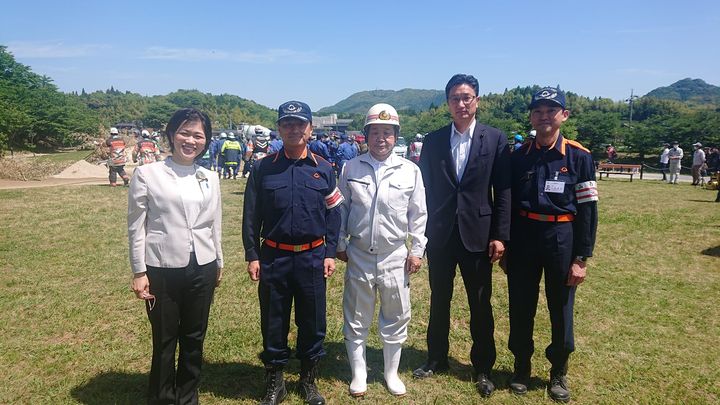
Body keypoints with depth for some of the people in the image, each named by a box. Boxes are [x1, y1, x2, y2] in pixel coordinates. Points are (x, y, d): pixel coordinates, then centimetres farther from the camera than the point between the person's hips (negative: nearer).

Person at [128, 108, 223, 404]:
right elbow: (136, 227, -4)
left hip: (202, 269, 4)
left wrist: (219, 264, 16)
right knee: (164, 340, 9)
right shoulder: (147, 174, -5)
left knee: (194, 338, 14)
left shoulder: (210, 178, 6)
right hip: (162, 269, -3)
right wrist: (139, 272, -6)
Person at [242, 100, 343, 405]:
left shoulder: (323, 169, 2)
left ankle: (309, 380, 31)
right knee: (273, 323, 10)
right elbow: (251, 216, 1)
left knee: (313, 322, 11)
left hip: (313, 257, 1)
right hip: (274, 257, 0)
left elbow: (333, 214, 5)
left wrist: (330, 253, -1)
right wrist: (252, 256, -2)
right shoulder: (263, 168, -1)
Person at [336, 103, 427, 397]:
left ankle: (391, 373, 32)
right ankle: (359, 374, 29)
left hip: (396, 256, 0)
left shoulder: (410, 170, -3)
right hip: (359, 255, 0)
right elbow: (341, 209, 5)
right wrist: (340, 244, 5)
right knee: (356, 318, 11)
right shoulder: (351, 168, -2)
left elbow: (418, 214, 2)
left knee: (396, 317, 12)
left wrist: (417, 250, 1)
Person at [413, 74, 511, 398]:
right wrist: (423, 233, 2)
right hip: (440, 235, 2)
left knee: (480, 305, 9)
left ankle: (483, 368, 26)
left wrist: (500, 235, -8)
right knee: (439, 300, 15)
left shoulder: (496, 139, -2)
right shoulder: (433, 140, 3)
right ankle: (436, 358, 33)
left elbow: (503, 191, -3)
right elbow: (426, 189, 4)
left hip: (477, 234, -1)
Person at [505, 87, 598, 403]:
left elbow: (588, 210, -5)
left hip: (561, 240, -2)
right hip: (522, 238, 2)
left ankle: (558, 374, 31)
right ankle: (521, 368, 31)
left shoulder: (579, 157, -5)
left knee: (561, 310, 10)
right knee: (521, 308, 10)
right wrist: (504, 247, 6)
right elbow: (507, 203, 7)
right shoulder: (519, 156, 2)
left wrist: (581, 258, -8)